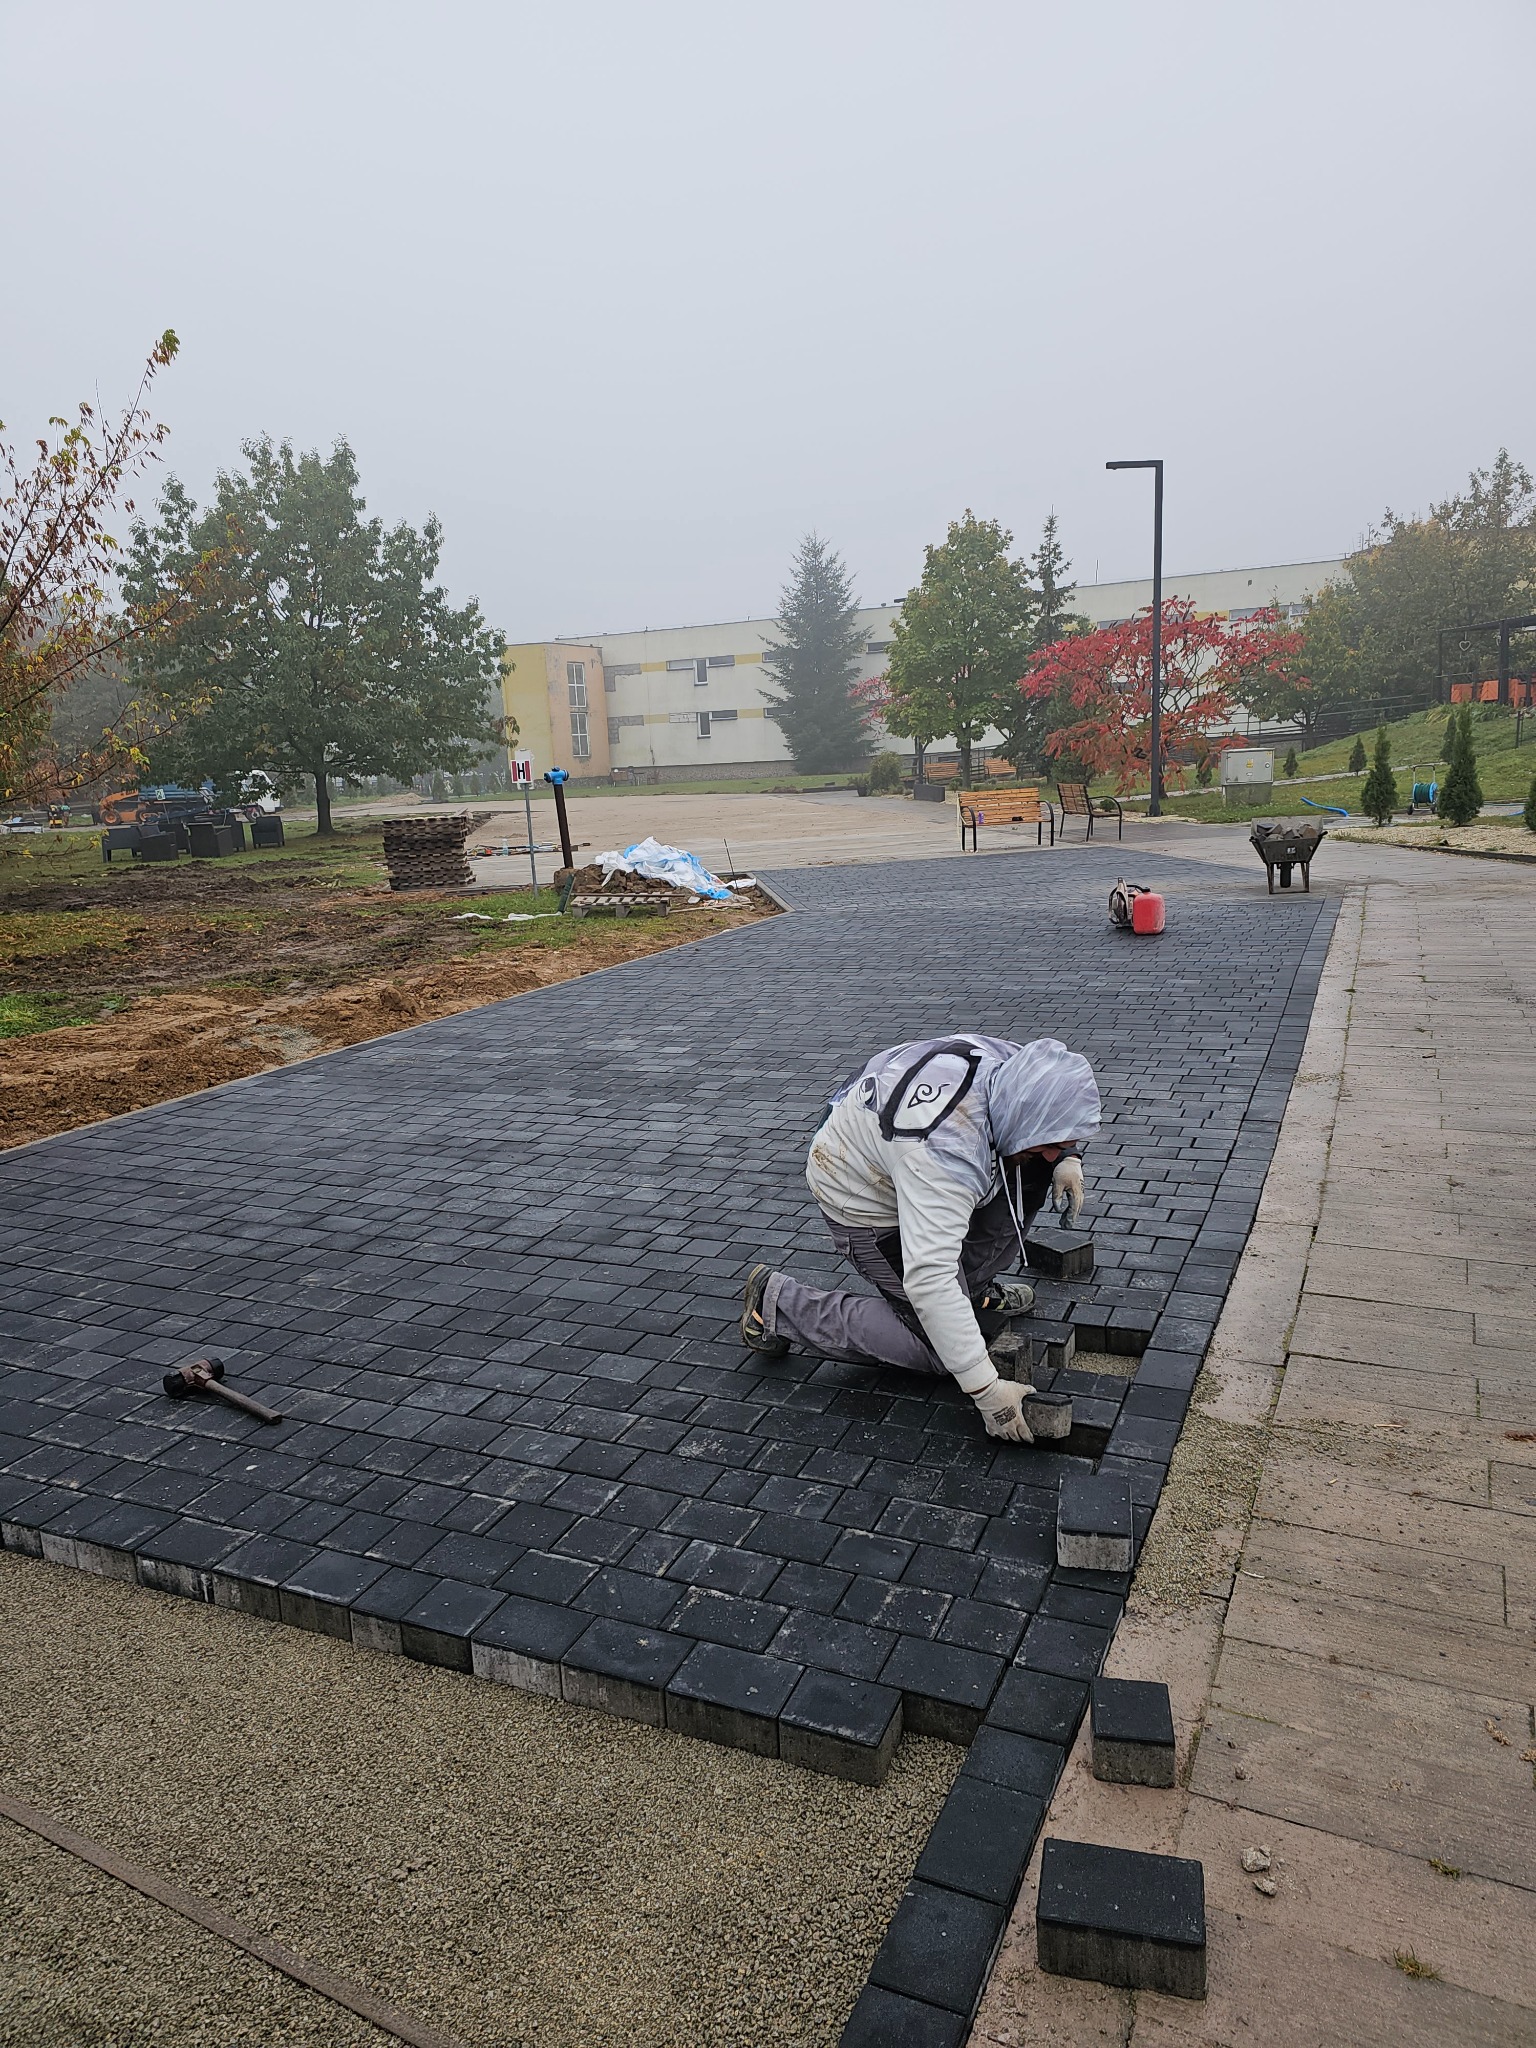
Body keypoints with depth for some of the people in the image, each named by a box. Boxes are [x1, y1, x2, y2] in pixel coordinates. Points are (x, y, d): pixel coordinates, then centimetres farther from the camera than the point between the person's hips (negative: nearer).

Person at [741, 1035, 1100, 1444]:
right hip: (865, 1208, -8)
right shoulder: (946, 1149, -43)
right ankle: (778, 1304, 1)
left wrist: (1068, 1157, -13)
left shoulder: (1010, 1063, -19)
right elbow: (930, 1281, -44)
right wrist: (986, 1388, -41)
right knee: (945, 1344, -6)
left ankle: (972, 1287, 11)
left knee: (1030, 1173, -6)